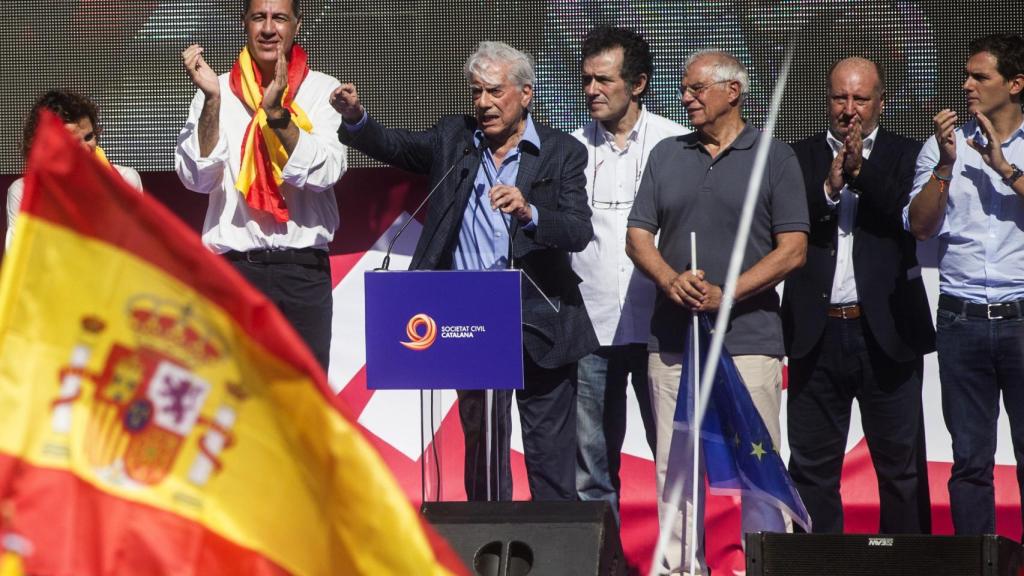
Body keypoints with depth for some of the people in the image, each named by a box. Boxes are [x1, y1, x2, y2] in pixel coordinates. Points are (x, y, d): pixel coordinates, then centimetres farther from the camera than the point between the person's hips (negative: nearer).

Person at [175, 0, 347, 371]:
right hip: (235, 267, 0)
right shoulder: (219, 92, 6)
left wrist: (277, 112, -19)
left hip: (304, 271, 0)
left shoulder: (322, 91, 5)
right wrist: (211, 99, -15)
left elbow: (325, 172, -9)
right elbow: (197, 178, -5)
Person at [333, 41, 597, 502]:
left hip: (538, 321, -3)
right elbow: (394, 146, -1)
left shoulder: (562, 153, -1)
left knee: (550, 455, 1)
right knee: (481, 445, 11)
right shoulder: (454, 139, 9)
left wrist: (529, 214, -30)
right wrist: (355, 119, -20)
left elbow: (579, 232, -12)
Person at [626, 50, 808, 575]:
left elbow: (793, 250, -3)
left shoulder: (775, 159, 3)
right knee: (675, 469, 4)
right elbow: (638, 235, 12)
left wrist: (725, 294, -13)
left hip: (748, 337, -4)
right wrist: (671, 280, -9)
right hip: (672, 336, 4)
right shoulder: (666, 156, 15)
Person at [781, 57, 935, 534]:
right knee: (813, 466, 5)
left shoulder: (904, 156, 7)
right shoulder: (800, 158, 9)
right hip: (818, 334, 1)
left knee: (901, 467, 3)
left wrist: (861, 172, -17)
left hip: (886, 334, -1)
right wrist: (829, 188, -16)